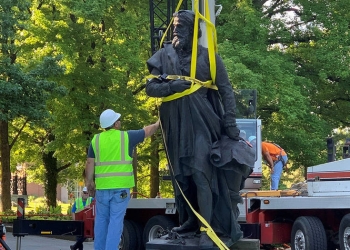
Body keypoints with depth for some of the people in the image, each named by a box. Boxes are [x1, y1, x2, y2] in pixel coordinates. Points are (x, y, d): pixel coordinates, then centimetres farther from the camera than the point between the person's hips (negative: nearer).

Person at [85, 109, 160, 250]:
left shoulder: (96, 139, 4)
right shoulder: (127, 136, -1)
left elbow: (90, 163, 4)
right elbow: (147, 131, 15)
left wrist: (89, 181, 15)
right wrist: (157, 124, 33)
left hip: (102, 186, 3)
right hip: (121, 186, -3)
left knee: (101, 220, 13)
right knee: (116, 220, -2)